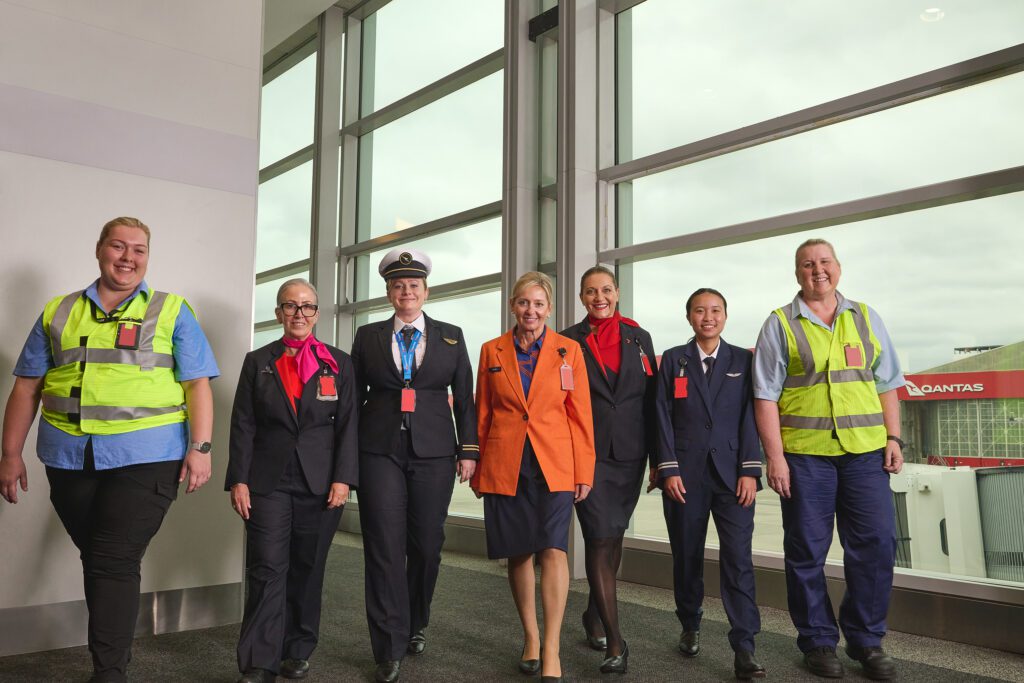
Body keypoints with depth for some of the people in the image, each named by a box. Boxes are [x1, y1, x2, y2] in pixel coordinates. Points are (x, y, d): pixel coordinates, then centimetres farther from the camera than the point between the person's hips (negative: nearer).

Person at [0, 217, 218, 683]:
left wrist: (200, 447, -10)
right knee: (97, 559, 14)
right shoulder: (58, 313, 13)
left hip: (144, 457, -3)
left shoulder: (172, 313, 5)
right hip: (68, 459, 4)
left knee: (115, 563, -5)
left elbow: (197, 385, -1)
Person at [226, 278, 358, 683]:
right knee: (266, 569, -4)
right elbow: (243, 426, 3)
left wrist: (343, 479, -8)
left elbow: (347, 425, 1)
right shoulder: (258, 362, 7)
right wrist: (238, 480, -5)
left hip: (321, 483, 0)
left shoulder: (338, 364, 6)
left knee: (307, 569, 9)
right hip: (268, 481, 0)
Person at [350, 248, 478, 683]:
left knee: (427, 545, 7)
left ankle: (416, 626, 30)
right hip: (380, 452, 0)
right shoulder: (367, 337, 9)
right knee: (385, 548, -3)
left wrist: (468, 450, 1)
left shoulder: (451, 337, 9)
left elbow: (465, 398, 8)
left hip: (434, 453, 1)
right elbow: (354, 398, 9)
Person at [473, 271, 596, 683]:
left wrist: (584, 471, -2)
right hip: (505, 465, 2)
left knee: (553, 550, -11)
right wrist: (478, 469, 8)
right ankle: (530, 639, 25)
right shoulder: (491, 351, 7)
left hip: (555, 463, -1)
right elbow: (483, 414, 10)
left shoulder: (568, 350, 3)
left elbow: (581, 414, 2)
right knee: (518, 552, 8)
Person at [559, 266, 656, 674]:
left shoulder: (639, 338, 9)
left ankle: (594, 614, 33)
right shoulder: (568, 341, 3)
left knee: (614, 535, 13)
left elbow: (651, 400, 9)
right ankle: (614, 641, -6)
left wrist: (657, 456, 6)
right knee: (599, 538, -9)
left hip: (629, 453, 3)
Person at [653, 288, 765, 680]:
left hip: (732, 474, 0)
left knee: (738, 558, -6)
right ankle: (690, 628, 28)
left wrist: (750, 471, -6)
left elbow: (750, 416, 3)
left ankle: (744, 649, -3)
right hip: (685, 474, 1)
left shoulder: (743, 360, 9)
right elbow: (664, 417, 2)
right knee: (687, 556, 9)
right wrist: (669, 469, -6)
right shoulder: (673, 360, 7)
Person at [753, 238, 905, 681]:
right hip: (804, 452, -3)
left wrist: (893, 437, 4)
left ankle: (866, 639, 20)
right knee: (807, 551, 5)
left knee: (876, 544, 3)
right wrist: (774, 457, -8)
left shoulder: (866, 319, 13)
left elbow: (886, 383, 14)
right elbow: (766, 395, -2)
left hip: (866, 450, 3)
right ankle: (818, 642, 20)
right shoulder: (780, 324, 2)